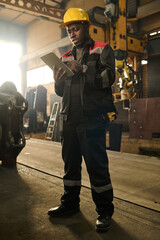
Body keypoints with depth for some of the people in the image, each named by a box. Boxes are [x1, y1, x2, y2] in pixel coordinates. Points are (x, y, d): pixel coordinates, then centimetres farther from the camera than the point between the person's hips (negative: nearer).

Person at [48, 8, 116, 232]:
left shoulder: (102, 50, 6)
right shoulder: (66, 57, 20)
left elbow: (108, 78, -10)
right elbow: (62, 92, 18)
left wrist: (83, 71, -22)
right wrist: (58, 82, -4)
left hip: (92, 118, -6)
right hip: (70, 118, 6)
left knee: (96, 164, -4)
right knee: (70, 161, 12)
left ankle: (104, 211, 13)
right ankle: (70, 203, 28)